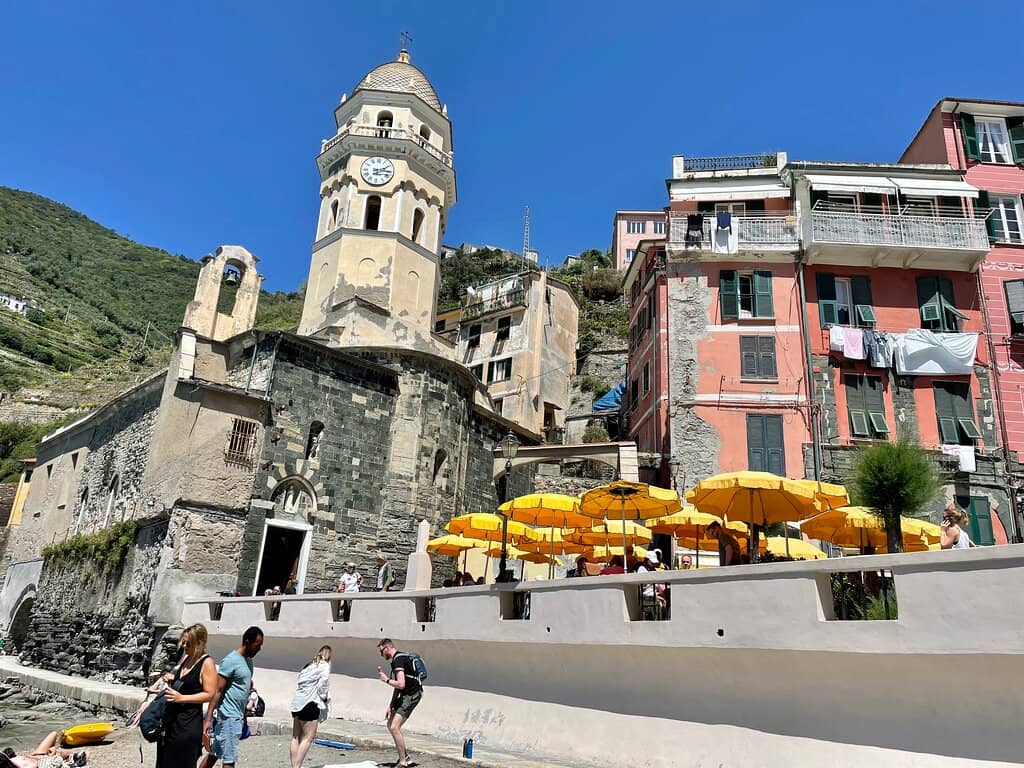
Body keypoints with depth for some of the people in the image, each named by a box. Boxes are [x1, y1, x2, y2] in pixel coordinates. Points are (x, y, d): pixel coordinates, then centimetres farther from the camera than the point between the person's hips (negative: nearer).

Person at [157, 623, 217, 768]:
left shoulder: (207, 663, -16)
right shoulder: (186, 657, 8)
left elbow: (209, 694, -17)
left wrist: (181, 698, -22)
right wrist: (171, 679, 3)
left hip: (188, 723, -8)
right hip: (171, 718, 8)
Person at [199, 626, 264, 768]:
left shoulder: (249, 661, 11)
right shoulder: (231, 661, -16)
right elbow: (217, 691, -17)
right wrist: (208, 719, -20)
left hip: (239, 716, 8)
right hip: (229, 716, -8)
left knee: (214, 754, 14)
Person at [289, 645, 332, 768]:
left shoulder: (309, 665, 20)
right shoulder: (324, 665, -1)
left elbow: (299, 683, 14)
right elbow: (322, 684, -12)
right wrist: (324, 698, 3)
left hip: (297, 702, 8)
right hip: (309, 703, -8)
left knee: (296, 737, 11)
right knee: (308, 737, -3)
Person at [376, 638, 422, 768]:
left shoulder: (398, 660, -19)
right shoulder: (398, 658, 13)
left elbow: (400, 684, -29)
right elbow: (397, 686, 18)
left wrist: (387, 680, -13)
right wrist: (391, 705, 15)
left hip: (412, 695, -11)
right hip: (405, 694, 11)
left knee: (394, 727, -14)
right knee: (390, 724, 17)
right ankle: (405, 754, 29)